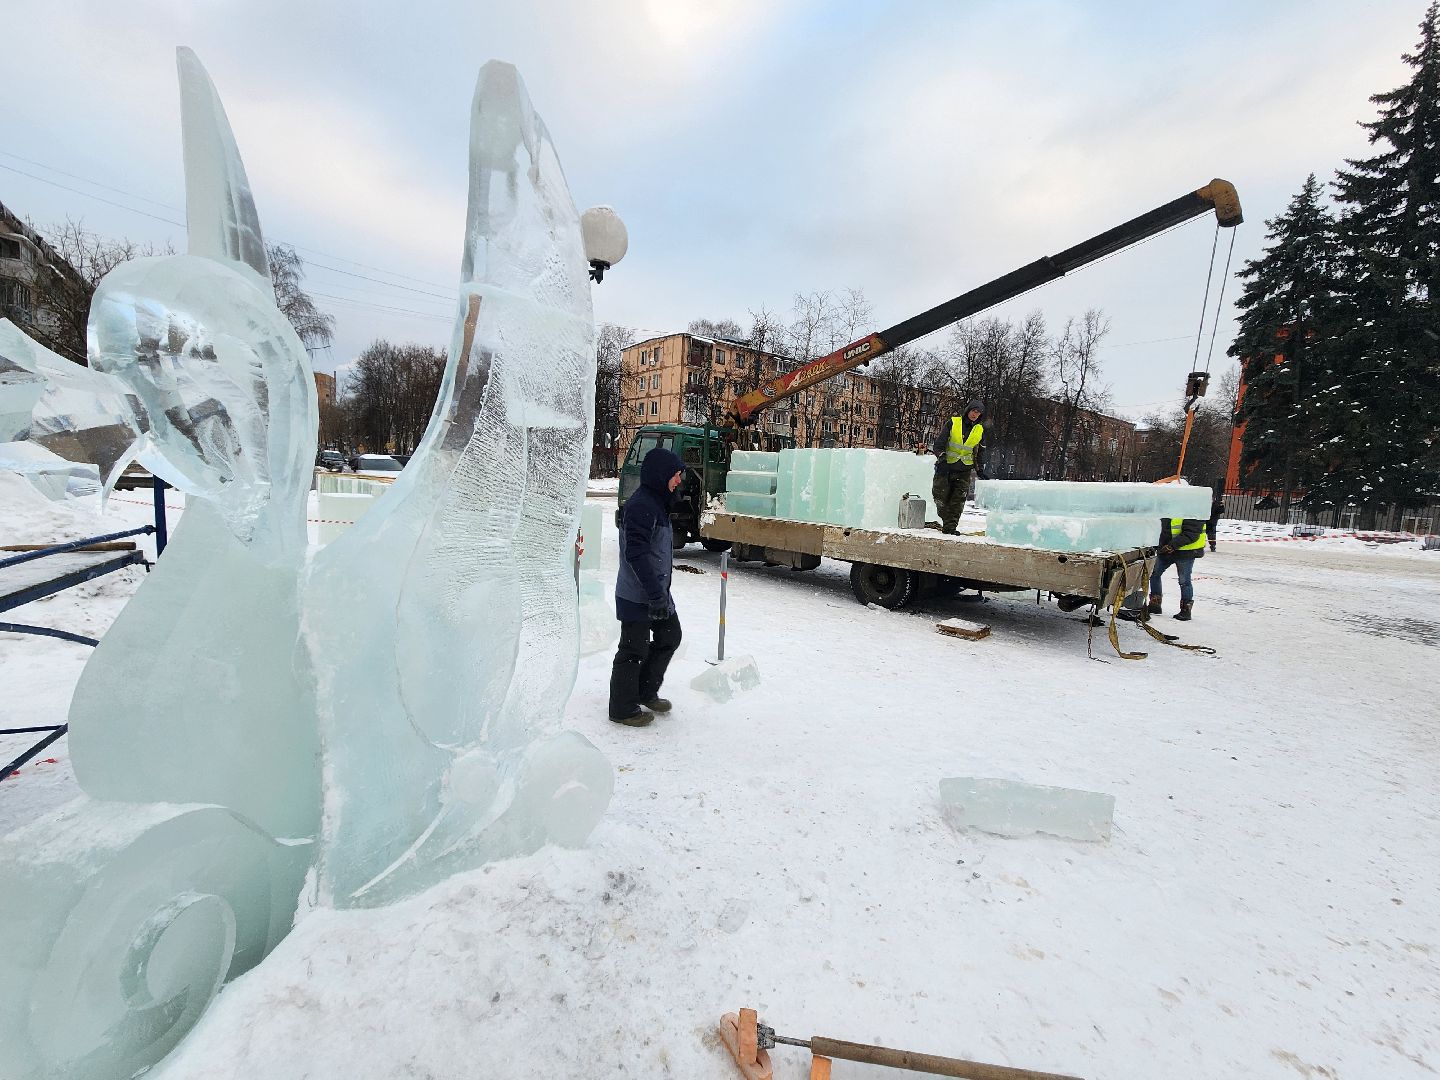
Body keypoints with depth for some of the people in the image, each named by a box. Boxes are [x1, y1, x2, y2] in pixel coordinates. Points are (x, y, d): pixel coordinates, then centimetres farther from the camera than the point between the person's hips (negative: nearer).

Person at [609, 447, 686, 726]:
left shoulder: (657, 502, 12)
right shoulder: (640, 506, -21)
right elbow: (636, 554, -27)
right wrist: (656, 595, -27)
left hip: (657, 591, 10)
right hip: (638, 596, -10)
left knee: (670, 636, 19)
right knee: (634, 649, 2)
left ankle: (646, 692, 35)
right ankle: (623, 709, 20)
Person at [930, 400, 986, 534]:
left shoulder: (980, 431, 8)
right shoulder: (953, 422, -2)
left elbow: (980, 452, 18)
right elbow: (939, 441, -6)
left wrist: (980, 468, 10)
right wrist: (942, 458, -17)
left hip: (964, 470, 2)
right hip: (945, 466, -2)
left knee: (958, 499, -4)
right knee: (940, 494, -3)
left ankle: (950, 527, -1)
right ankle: (946, 520, 15)